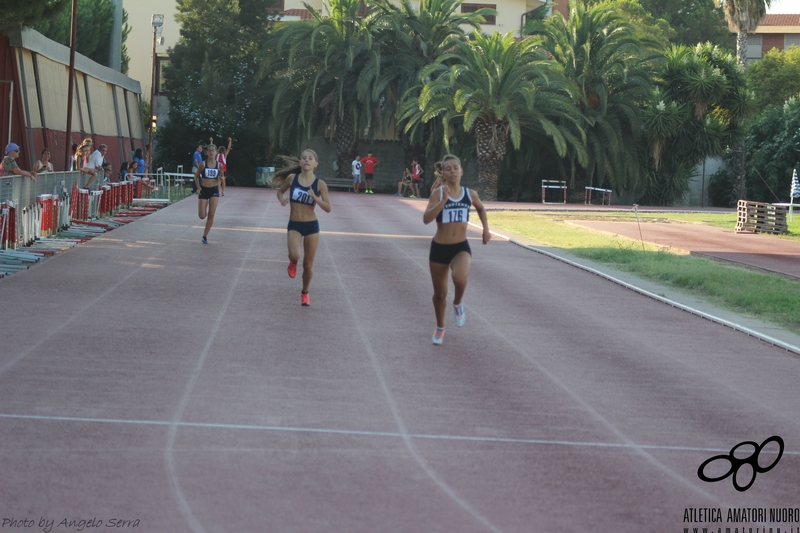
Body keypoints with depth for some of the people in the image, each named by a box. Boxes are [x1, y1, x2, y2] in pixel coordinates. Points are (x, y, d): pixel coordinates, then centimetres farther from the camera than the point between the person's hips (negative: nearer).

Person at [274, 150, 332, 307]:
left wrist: (314, 197, -22)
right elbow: (280, 191, 14)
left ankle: (305, 293, 33)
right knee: (295, 256, -26)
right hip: (294, 225, 0)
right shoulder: (292, 178, -4)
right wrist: (281, 199, -8)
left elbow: (328, 208, -7)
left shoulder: (319, 184, -7)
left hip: (312, 226, 0)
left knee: (308, 264, 8)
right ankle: (293, 263, 13)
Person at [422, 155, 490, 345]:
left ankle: (457, 304, 2)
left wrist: (486, 229, 13)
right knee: (439, 294, 11)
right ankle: (440, 328, 38)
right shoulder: (438, 193, -8)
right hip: (439, 248, 0)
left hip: (461, 248, 0)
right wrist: (444, 200, -28)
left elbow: (481, 209, 24)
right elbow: (426, 219, -23)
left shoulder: (470, 194, 1)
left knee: (460, 278, -32)